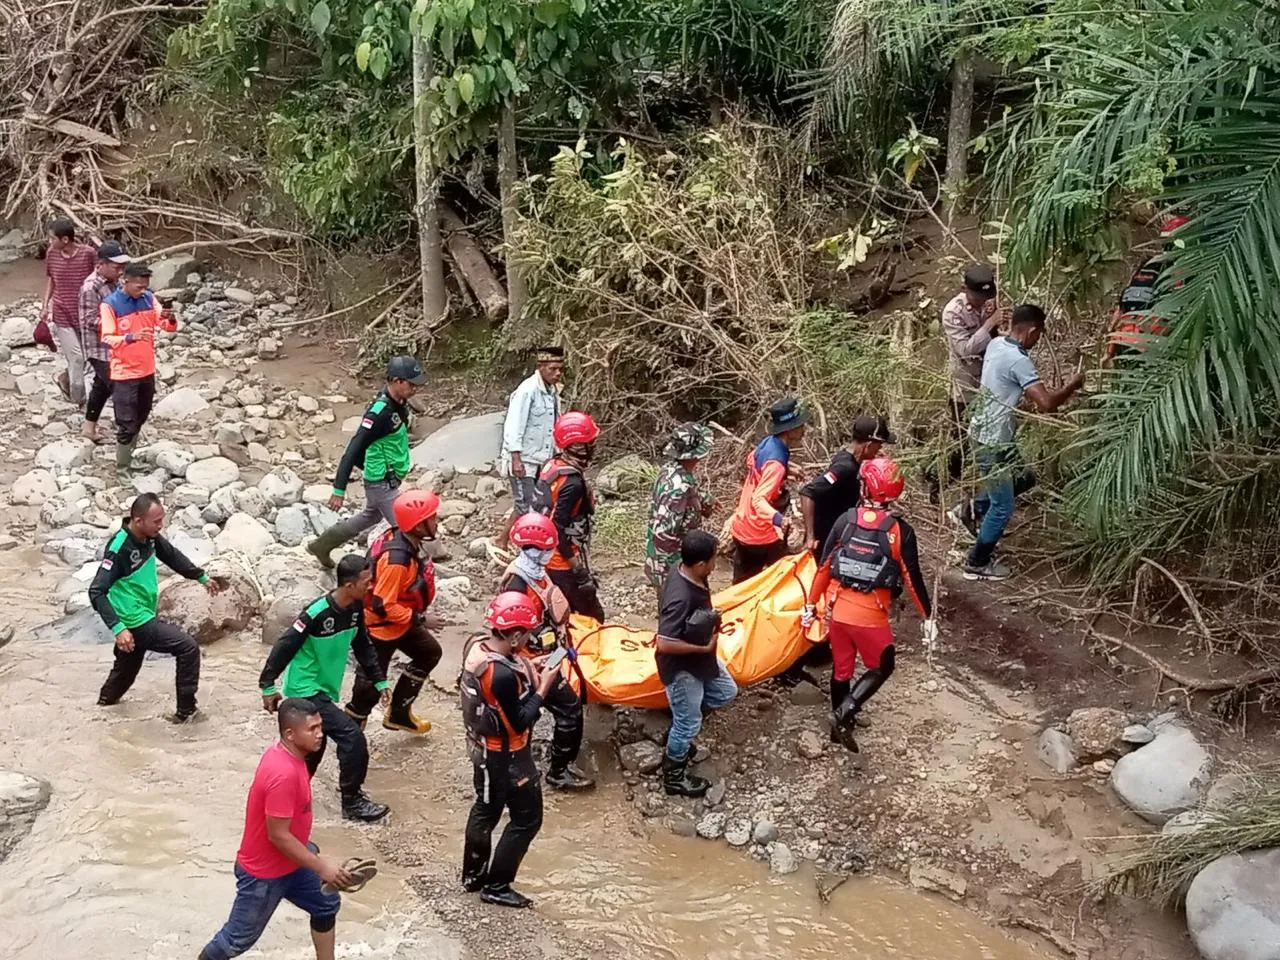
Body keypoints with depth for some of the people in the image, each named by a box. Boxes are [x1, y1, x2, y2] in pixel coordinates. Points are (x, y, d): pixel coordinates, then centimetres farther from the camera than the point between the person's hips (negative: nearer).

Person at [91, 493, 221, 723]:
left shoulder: (150, 537, -3)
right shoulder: (119, 548, -27)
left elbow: (172, 555, 18)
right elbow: (97, 592, -29)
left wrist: (202, 577, 25)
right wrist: (118, 628, -36)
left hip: (143, 618, 8)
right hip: (134, 623, -8)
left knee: (127, 665, 27)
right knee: (188, 649, -9)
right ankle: (186, 711, 2)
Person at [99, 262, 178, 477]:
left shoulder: (149, 298, 0)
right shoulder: (110, 305, -16)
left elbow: (168, 326, -2)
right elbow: (107, 339, -21)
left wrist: (170, 319, -26)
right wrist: (130, 337, -39)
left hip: (147, 370, 6)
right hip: (124, 373, -6)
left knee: (140, 419, 19)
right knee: (127, 423, -2)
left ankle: (127, 454, 37)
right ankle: (122, 467, 11)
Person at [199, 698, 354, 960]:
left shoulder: (284, 753, -5)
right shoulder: (283, 774, -34)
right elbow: (278, 835, -30)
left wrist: (311, 854, 20)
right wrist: (321, 866, -24)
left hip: (290, 862, 9)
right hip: (263, 872, -9)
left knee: (326, 904, 20)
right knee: (239, 938, 9)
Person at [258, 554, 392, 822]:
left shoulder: (356, 608, -5)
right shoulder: (317, 613, -28)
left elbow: (362, 646, 9)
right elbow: (284, 647, -21)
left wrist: (379, 681, 9)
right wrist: (268, 687, -15)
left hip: (325, 690, 8)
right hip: (305, 690, -8)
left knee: (313, 750, 18)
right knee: (352, 737, -13)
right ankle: (352, 801, 1)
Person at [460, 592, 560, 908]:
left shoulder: (475, 648, -7)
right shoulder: (503, 675, -34)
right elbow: (520, 722, -25)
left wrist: (525, 673, -5)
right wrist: (543, 687, -19)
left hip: (482, 748, 9)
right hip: (507, 756, -9)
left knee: (485, 809, 25)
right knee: (527, 818, 8)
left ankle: (473, 876, 40)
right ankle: (496, 887, 16)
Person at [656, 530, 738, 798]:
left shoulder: (688, 574, -10)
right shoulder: (680, 598, -38)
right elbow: (665, 644, -34)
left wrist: (712, 619, 1)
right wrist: (703, 648, -24)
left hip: (700, 658, 9)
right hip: (681, 667, -9)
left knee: (725, 692, 27)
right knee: (688, 723, 10)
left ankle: (678, 733, 41)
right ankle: (674, 776, 33)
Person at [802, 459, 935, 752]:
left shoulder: (846, 520, -6)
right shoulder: (901, 531, -13)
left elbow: (824, 566, 0)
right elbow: (913, 579, -8)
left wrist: (811, 604, 11)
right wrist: (928, 617, 4)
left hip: (837, 609, 3)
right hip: (870, 615, -3)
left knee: (841, 668, 21)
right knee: (881, 667, 18)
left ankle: (840, 723, 35)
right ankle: (843, 714, 2)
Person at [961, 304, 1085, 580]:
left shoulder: (997, 344, 2)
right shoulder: (1019, 361, -27)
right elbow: (1046, 403, -31)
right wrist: (1074, 384, -13)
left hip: (985, 433, 9)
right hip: (992, 441, -9)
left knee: (1024, 479, 26)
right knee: (1003, 507, 4)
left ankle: (975, 509, 33)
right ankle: (977, 564, 16)